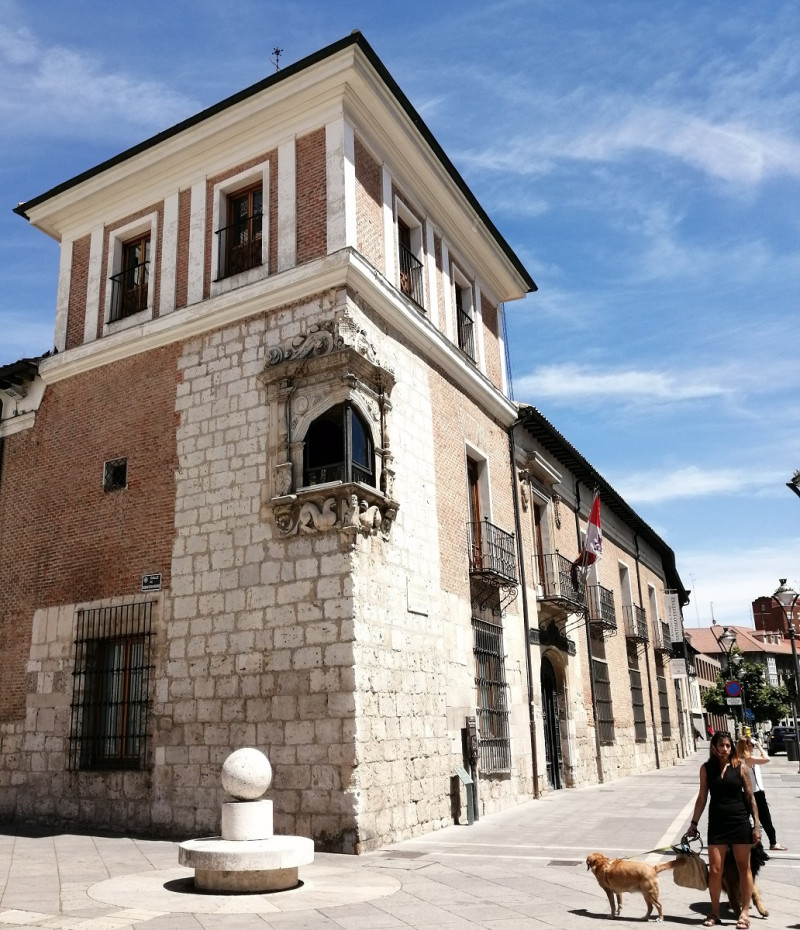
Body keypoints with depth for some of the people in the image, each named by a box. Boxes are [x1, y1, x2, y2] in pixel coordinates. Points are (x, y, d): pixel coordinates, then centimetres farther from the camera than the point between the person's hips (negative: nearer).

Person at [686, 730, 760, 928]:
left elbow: (750, 797, 0)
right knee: (715, 869, 2)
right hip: (717, 823, 1)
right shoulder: (706, 768, -1)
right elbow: (702, 798, 6)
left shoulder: (740, 767, -5)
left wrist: (757, 824, -4)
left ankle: (745, 912, 21)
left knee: (744, 867, 8)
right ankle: (714, 912, 17)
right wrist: (693, 823, 6)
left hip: (740, 822, -1)